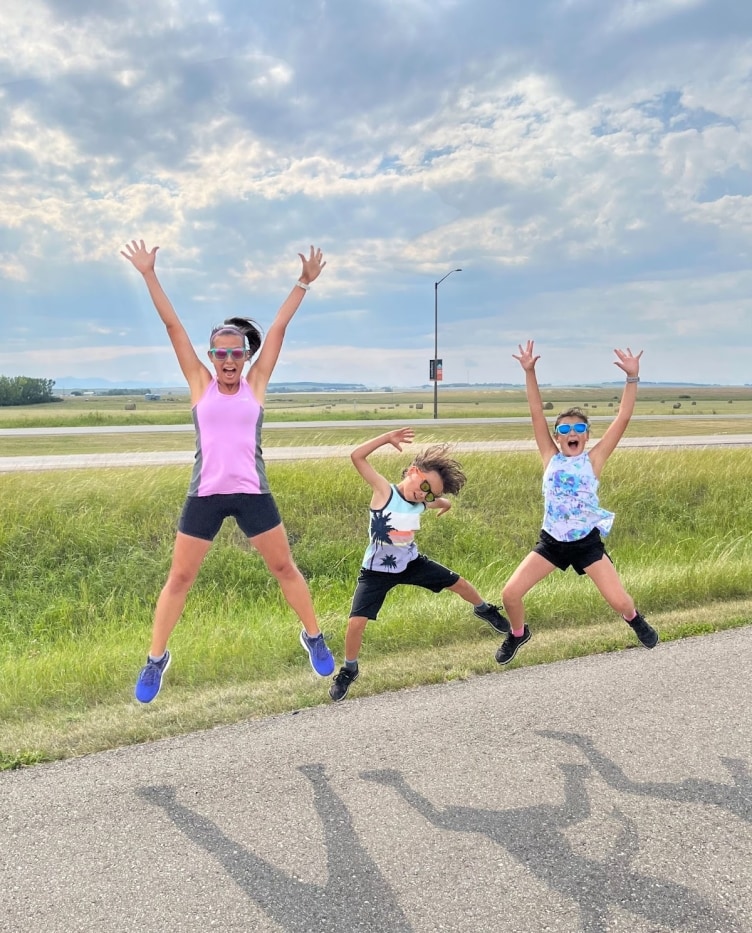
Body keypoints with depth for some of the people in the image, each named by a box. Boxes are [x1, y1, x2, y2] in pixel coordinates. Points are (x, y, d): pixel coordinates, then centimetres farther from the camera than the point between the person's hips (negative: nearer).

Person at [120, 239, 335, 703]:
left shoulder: (256, 383, 3)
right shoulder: (200, 382, 2)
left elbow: (279, 328, 2)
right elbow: (173, 325, 0)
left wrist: (304, 282, 2)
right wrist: (149, 275, -1)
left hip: (253, 493, 1)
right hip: (205, 495, 0)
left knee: (285, 567, 11)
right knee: (179, 578, 5)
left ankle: (314, 637, 30)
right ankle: (156, 658, 21)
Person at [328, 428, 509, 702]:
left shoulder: (422, 503, -8)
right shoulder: (384, 491, -24)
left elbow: (442, 502, 22)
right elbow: (357, 456, -36)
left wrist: (445, 503, 7)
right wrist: (388, 438, -38)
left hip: (410, 563, 5)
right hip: (377, 571, -5)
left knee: (458, 583, 14)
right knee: (356, 623, -15)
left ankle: (484, 610, 46)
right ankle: (349, 670, 11)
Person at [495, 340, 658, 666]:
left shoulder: (593, 460, -6)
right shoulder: (551, 458, -1)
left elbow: (622, 419, -13)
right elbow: (537, 414, -8)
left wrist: (632, 377, -19)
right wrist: (529, 372, -15)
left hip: (587, 542, -1)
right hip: (551, 541, 1)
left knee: (619, 601, -5)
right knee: (510, 595, -7)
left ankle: (634, 619, 33)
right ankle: (518, 634, 25)